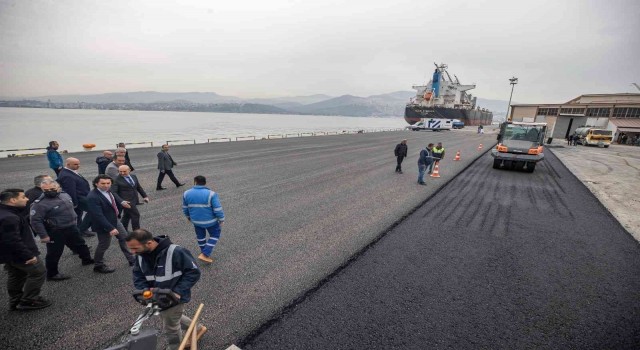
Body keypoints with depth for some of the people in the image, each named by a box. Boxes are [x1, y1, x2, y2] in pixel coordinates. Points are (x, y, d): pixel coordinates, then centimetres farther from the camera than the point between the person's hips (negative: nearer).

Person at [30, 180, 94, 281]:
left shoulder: (65, 195, 0)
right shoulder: (40, 204, -22)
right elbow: (35, 221, -22)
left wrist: (73, 222, 20)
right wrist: (43, 235, -22)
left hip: (72, 228, 7)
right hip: (55, 232, -7)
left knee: (80, 244, 23)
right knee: (54, 253, 6)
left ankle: (87, 260, 45)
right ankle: (52, 274, 24)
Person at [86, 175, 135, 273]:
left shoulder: (108, 190, -6)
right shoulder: (93, 197, -30)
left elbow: (114, 196, 19)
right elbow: (98, 216, -33)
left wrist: (121, 202, 1)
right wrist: (110, 228, -35)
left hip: (115, 220, 9)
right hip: (104, 224, -9)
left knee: (124, 238, 18)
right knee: (104, 245, 9)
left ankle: (132, 260, 34)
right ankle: (98, 266, 34)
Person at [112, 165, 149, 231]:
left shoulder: (133, 176, 11)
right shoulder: (116, 180, -9)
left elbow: (139, 187, 18)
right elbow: (113, 192, -12)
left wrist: (145, 196, 13)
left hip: (134, 200, 7)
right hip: (126, 201, -7)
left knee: (127, 215, 17)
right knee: (135, 215, -7)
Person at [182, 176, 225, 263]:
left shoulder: (186, 193, -8)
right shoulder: (211, 194, -21)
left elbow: (185, 208, 5)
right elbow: (218, 209, -19)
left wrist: (188, 216, 23)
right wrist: (221, 219, -5)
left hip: (196, 220, 4)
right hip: (210, 221, -4)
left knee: (200, 236, 26)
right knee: (215, 235, 17)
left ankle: (204, 252, 42)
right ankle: (205, 254, 10)